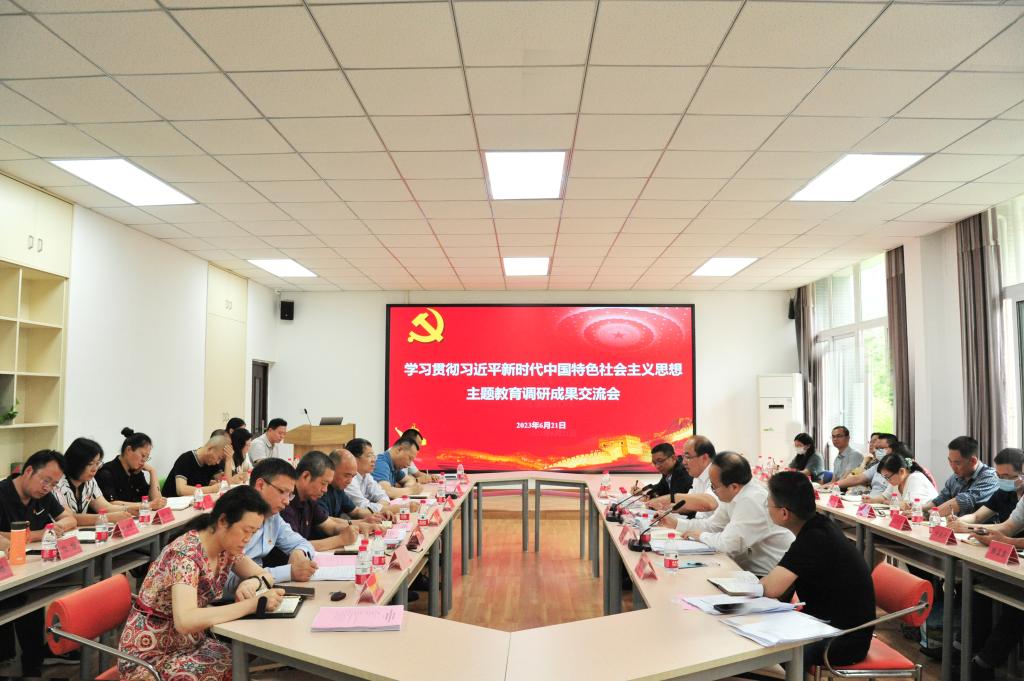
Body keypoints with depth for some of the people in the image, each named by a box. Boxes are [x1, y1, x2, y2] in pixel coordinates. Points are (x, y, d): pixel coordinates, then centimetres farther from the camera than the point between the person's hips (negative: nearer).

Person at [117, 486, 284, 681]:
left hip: (193, 642, 7)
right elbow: (185, 621, -38)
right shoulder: (185, 554, -26)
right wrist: (254, 603, -37)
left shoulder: (227, 548, -3)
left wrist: (254, 583, -16)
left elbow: (265, 576, 8)